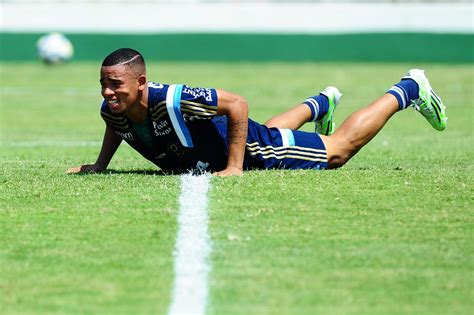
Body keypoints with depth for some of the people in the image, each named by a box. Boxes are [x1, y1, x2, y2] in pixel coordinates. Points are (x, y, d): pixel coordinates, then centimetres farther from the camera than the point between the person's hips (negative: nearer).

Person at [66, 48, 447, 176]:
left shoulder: (169, 101, -42)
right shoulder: (112, 110, -20)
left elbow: (237, 104, -38)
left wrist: (235, 167, -39)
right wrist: (99, 165, -3)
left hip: (252, 150, -7)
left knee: (341, 148, 10)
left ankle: (408, 90, 28)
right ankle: (320, 104, 68)